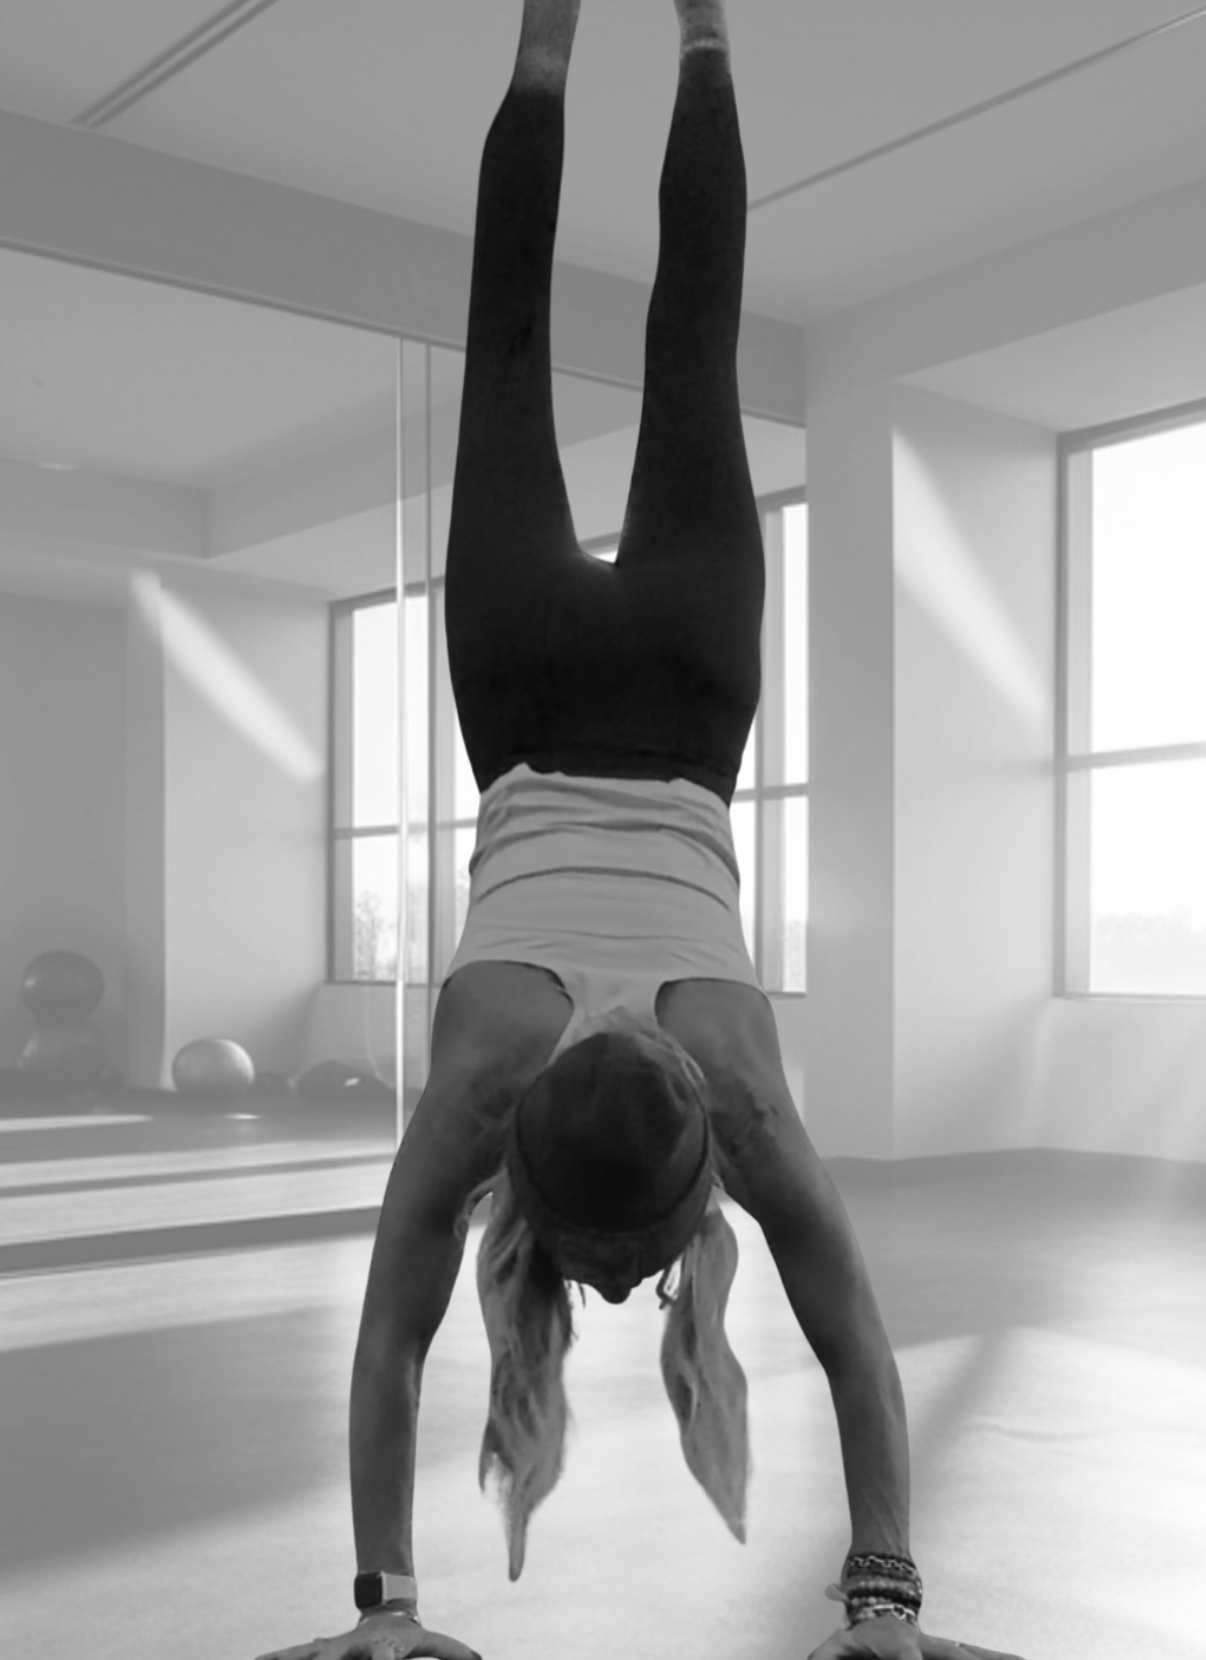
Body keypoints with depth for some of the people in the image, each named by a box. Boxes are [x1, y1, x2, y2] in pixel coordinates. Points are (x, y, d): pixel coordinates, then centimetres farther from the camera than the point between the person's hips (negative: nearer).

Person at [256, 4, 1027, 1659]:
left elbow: (859, 1350, -24)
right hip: (542, 700, 0)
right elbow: (391, 1345, -25)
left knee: (692, 356, 18)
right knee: (515, 354, 20)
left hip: (675, 699, 0)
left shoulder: (739, 1092, -31)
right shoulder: (481, 1075, -32)